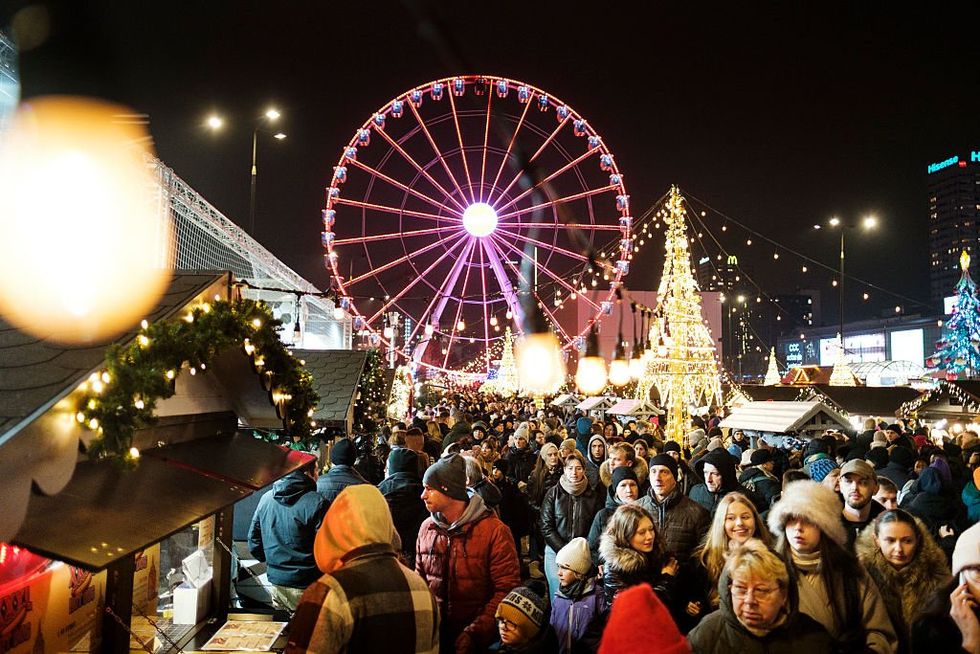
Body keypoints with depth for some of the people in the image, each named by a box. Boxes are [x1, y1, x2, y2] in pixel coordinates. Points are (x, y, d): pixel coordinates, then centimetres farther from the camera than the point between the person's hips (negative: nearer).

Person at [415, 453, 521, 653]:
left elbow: (507, 590, -16)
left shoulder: (494, 531, -15)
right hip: (432, 634, 4)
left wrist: (475, 633, -21)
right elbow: (420, 579, 10)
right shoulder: (426, 528, 0)